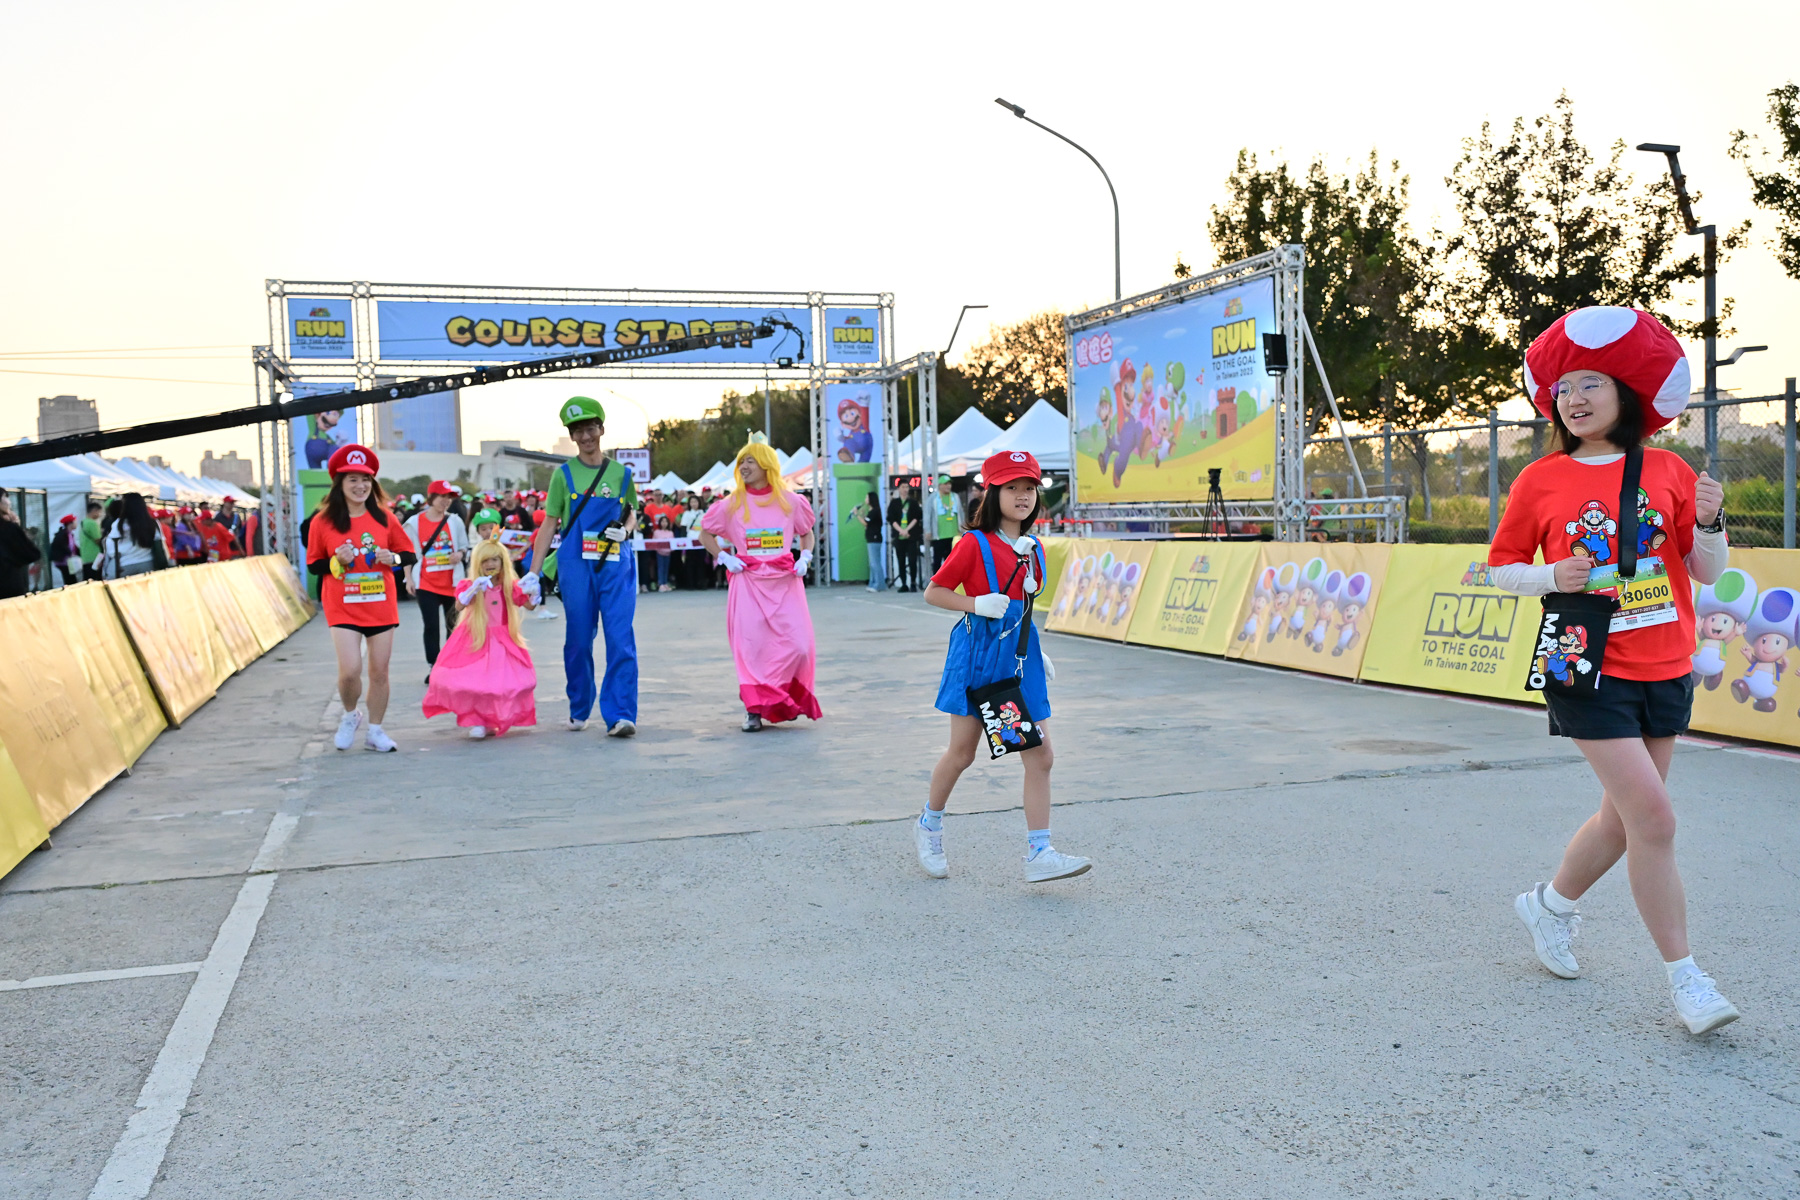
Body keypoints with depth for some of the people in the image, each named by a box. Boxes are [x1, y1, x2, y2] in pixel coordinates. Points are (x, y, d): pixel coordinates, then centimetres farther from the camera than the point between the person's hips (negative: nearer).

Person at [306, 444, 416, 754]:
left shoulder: (384, 518, 3)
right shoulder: (323, 521, -2)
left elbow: (410, 555, 9)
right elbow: (313, 565, 4)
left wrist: (392, 558, -12)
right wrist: (337, 561, -15)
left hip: (381, 605, 2)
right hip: (343, 608, -2)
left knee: (379, 671, 5)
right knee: (350, 670, -14)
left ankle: (375, 731, 21)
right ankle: (350, 716, 16)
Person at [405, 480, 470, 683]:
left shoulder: (455, 520, 2)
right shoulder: (414, 522, -1)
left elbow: (465, 547, 9)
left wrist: (460, 554, -14)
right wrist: (409, 578, -1)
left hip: (452, 582, 2)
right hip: (426, 583, -2)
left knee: (454, 625, 8)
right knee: (431, 626, -3)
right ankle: (432, 668, 4)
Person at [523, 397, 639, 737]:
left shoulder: (621, 474, 8)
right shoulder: (564, 474, 5)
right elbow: (549, 524, 6)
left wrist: (624, 529, -3)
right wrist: (533, 573, 2)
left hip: (616, 565, 0)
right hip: (575, 565, 0)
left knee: (621, 639, -9)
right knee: (578, 640, 7)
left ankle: (620, 715, -8)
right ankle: (579, 710, 23)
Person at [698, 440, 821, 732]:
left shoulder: (790, 501, 7)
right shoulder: (733, 504, 5)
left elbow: (807, 533, 20)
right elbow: (705, 534, 15)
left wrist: (805, 558, 4)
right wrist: (723, 557, 1)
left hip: (785, 580, 0)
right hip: (748, 582, 0)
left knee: (797, 644, -9)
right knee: (752, 645, -5)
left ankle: (787, 700, 13)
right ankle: (754, 709, 4)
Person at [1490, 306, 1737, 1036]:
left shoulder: (1667, 473, 4)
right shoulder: (1540, 482, -2)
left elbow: (1708, 572, 6)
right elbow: (1502, 569, 4)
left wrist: (1709, 521, -13)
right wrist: (1553, 576, -15)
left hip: (1664, 670, 4)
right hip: (1588, 671, -4)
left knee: (1625, 816, 12)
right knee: (1653, 816, -11)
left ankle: (1550, 905, 37)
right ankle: (1685, 978, 1)